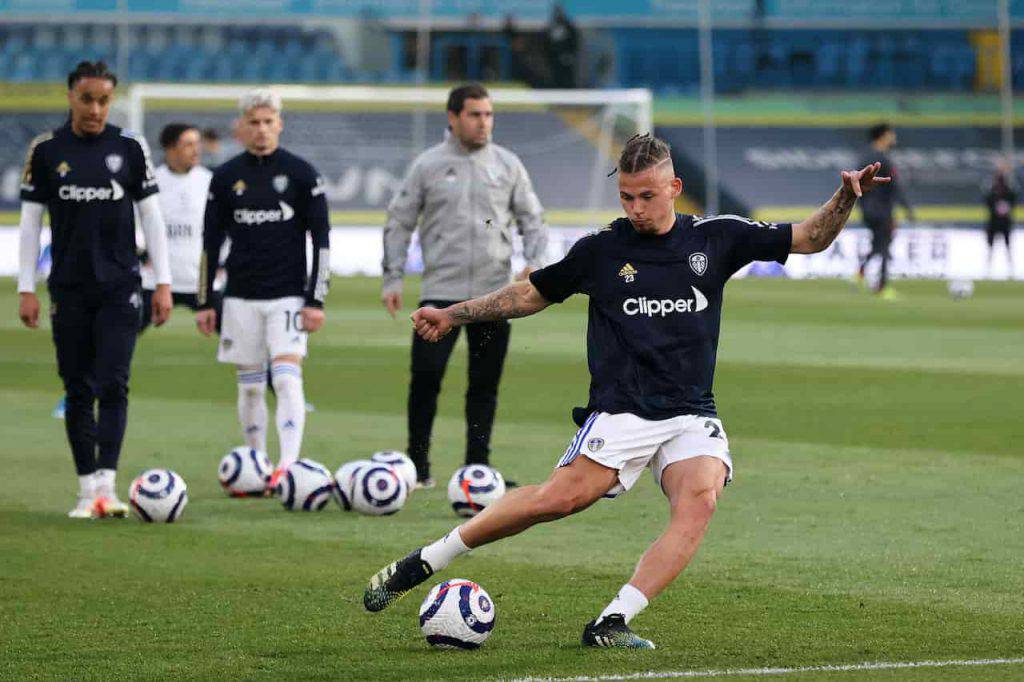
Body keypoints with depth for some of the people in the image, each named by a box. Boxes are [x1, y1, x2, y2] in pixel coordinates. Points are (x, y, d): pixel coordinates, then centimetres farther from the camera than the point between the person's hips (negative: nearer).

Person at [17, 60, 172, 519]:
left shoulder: (130, 148, 2)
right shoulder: (46, 151, 2)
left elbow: (151, 215, 6)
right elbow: (30, 221, 5)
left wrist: (163, 283, 1)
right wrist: (26, 288, 0)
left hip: (120, 287, -1)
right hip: (69, 288, 1)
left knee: (113, 384, -12)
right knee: (78, 391, 3)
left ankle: (107, 485, -16)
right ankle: (87, 491, 8)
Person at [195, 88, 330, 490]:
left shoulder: (301, 174, 0)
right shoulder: (227, 177, 6)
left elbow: (321, 240, 0)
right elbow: (211, 243, 10)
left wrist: (316, 300, -7)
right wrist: (205, 302, 6)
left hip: (288, 297, -3)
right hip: (241, 298, 3)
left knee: (286, 379, -15)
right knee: (250, 386, 6)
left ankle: (289, 466, -20)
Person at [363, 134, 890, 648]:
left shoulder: (716, 238, 9)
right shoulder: (600, 250, 7)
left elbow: (810, 238, 14)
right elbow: (532, 294, 21)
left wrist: (846, 198, -3)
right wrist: (453, 315, 19)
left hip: (692, 417, 2)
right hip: (620, 411, -2)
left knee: (699, 500, -29)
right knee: (563, 496, -25)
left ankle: (611, 623, -31)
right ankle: (422, 563, -14)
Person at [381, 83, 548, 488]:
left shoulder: (507, 165, 8)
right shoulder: (428, 166, 4)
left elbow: (532, 219, 12)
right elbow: (399, 223, 8)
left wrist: (533, 261, -5)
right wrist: (392, 278, 1)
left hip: (494, 294, 2)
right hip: (441, 292, -2)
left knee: (485, 383, 4)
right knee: (426, 375, -10)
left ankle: (477, 465, 12)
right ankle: (417, 462, 2)